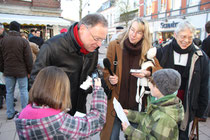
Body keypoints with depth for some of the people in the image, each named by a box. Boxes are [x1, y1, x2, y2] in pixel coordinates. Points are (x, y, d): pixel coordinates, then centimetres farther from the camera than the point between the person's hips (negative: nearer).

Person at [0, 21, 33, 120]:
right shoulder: (23, 41, -10)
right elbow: (28, 59, -8)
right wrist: (30, 71, 1)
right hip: (21, 71, -3)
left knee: (9, 92, 12)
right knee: (23, 91, 6)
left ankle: (10, 113, 21)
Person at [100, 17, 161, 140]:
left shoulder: (148, 50, -2)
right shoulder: (114, 46, -5)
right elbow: (106, 72, 0)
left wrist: (147, 73, -17)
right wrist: (110, 79, -22)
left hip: (137, 102, 2)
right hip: (117, 100, -1)